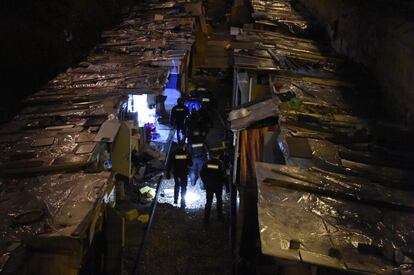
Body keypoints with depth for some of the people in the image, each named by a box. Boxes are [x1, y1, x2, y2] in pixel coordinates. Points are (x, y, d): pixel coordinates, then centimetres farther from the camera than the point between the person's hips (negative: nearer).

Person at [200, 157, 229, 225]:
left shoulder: (207, 163, -8)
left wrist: (205, 182, 12)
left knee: (208, 202, 4)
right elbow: (224, 176, -14)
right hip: (218, 186, -1)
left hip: (209, 186, 1)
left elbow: (202, 174, -2)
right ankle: (220, 215, 33)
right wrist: (227, 186, -5)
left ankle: (206, 220, -1)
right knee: (219, 200, 22)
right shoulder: (220, 164, -16)